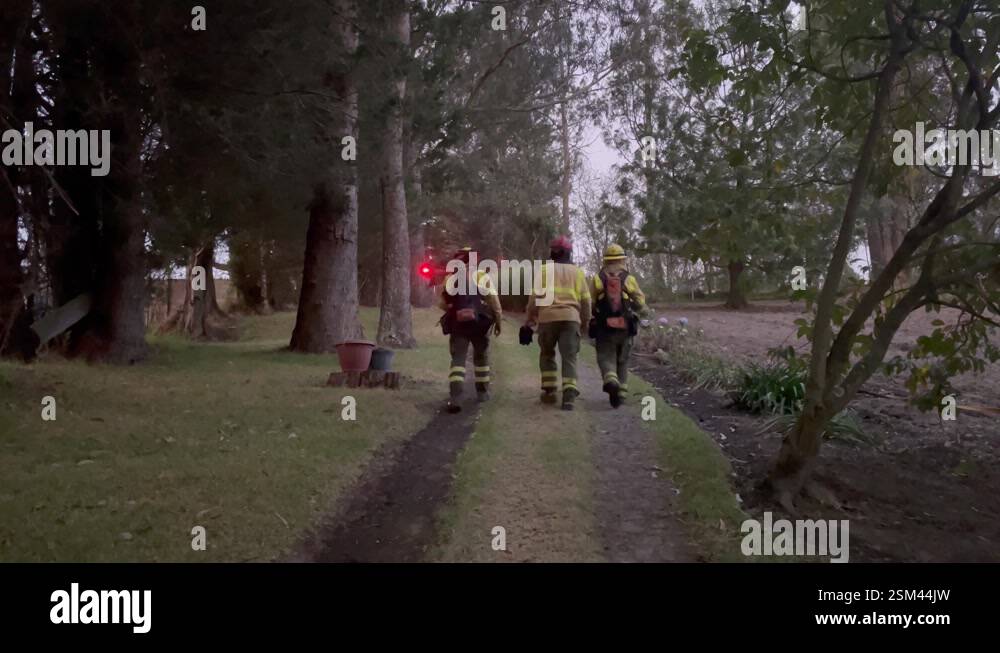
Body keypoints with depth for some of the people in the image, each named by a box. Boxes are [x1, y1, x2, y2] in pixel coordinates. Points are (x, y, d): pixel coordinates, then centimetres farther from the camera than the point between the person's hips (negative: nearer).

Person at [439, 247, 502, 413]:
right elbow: (494, 300, -4)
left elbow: (442, 304, 11)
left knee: (458, 359, -3)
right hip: (479, 322, 0)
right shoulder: (482, 276, 3)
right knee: (481, 356, 20)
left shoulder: (450, 279, 10)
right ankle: (482, 391, 28)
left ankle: (454, 397, -20)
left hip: (457, 324, 0)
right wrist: (498, 320, 5)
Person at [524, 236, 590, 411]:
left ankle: (549, 390, 14)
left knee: (547, 354, 17)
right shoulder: (577, 272, 15)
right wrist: (585, 322, 23)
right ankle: (569, 394, -15)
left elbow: (535, 296, 2)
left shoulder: (544, 270, 8)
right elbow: (585, 300, 13)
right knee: (569, 357, 0)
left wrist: (530, 318, 12)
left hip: (548, 317, -1)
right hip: (571, 318, 1)